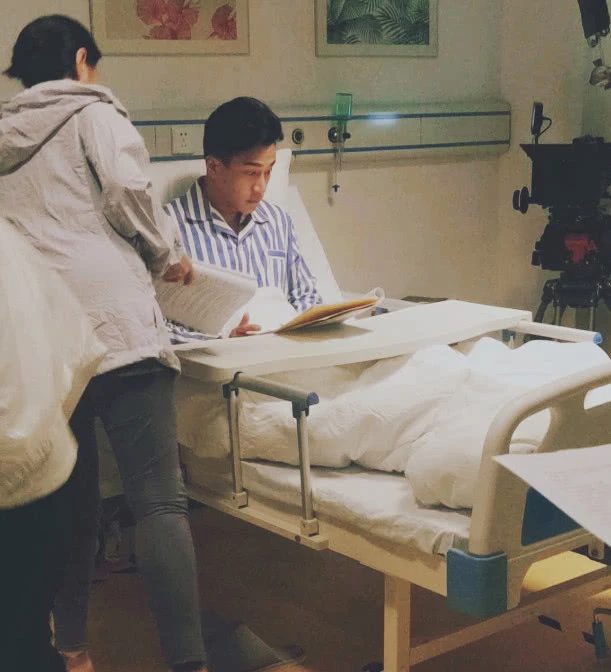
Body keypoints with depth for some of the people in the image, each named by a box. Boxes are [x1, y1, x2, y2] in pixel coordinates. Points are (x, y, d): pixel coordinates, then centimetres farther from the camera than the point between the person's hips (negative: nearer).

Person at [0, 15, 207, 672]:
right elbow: (125, 188, -7)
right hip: (112, 318, -6)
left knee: (70, 500, 15)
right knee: (160, 500, -10)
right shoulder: (93, 112, 8)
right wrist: (168, 253, 7)